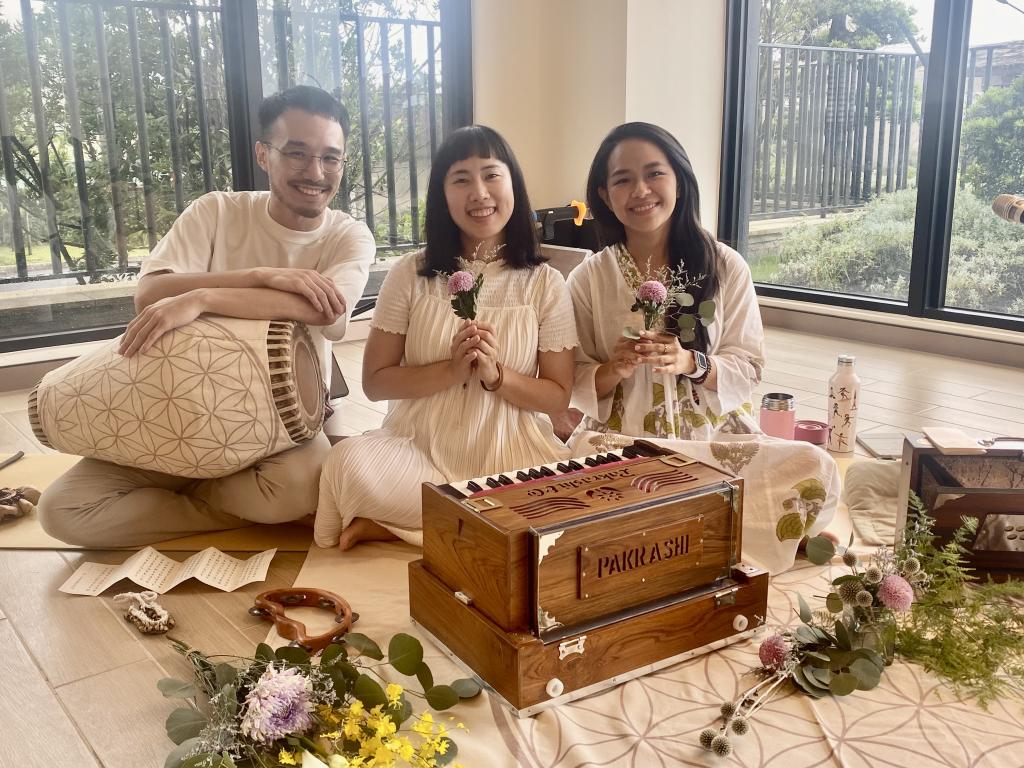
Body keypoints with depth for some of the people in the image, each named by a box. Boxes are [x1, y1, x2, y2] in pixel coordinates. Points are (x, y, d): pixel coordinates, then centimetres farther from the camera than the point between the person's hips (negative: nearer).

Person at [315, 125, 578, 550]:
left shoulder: (545, 283, 1)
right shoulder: (409, 274, 1)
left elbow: (558, 395, 2)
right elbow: (375, 381, 0)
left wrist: (495, 375, -16)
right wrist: (451, 370, -16)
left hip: (511, 452, 1)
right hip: (419, 446, -1)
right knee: (351, 463, -32)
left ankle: (393, 524, -15)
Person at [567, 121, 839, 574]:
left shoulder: (725, 267, 2)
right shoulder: (587, 280, 2)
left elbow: (749, 368, 1)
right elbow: (576, 388, 3)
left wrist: (691, 363, -18)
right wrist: (614, 370, -19)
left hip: (715, 435, 1)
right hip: (619, 439, -1)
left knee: (816, 469, -23)